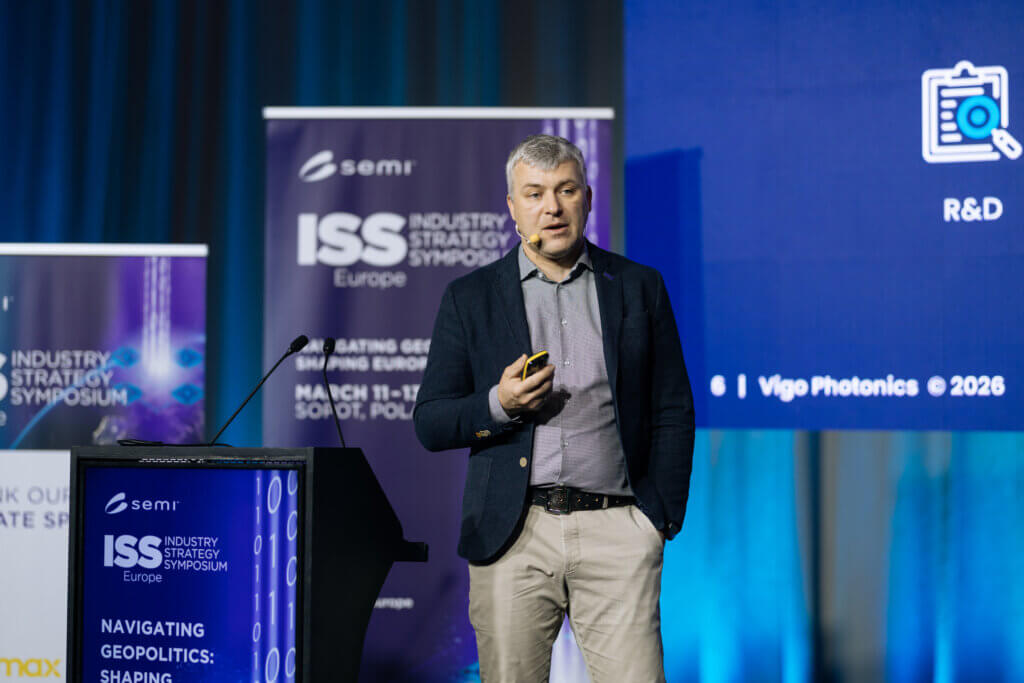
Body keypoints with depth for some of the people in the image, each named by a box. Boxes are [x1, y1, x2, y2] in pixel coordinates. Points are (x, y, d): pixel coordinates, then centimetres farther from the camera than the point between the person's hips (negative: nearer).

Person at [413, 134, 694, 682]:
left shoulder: (639, 287, 12)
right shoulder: (470, 298, 10)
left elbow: (673, 413, 13)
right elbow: (429, 424, 8)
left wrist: (663, 519, 4)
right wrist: (498, 405, -11)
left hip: (617, 531, 0)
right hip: (512, 535, 1)